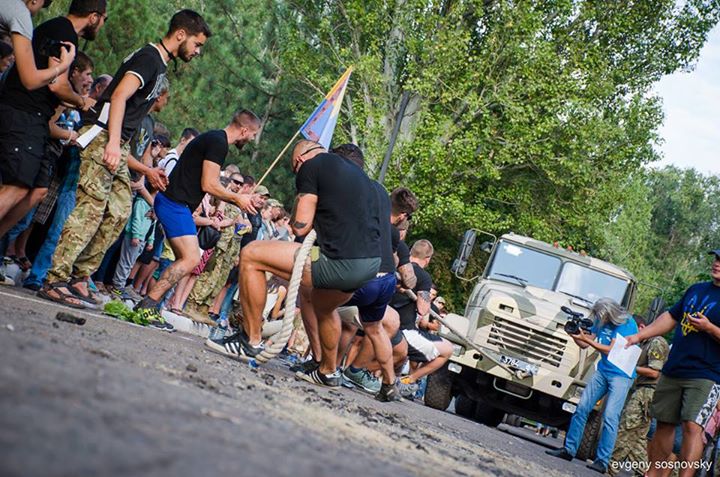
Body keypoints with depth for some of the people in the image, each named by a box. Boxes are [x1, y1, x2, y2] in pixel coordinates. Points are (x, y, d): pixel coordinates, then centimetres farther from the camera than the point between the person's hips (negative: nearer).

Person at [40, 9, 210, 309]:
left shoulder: (159, 66, 23)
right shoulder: (149, 57, -7)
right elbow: (119, 96, -21)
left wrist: (146, 170, 26)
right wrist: (113, 142, -31)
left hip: (116, 147, 10)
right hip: (102, 138, -10)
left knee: (119, 212, 6)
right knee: (92, 207, -15)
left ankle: (79, 277, 8)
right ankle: (56, 281, -17)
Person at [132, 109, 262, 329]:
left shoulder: (215, 139, 19)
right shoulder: (218, 142, -13)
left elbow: (210, 185, 23)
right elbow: (209, 185, -16)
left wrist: (239, 200, 21)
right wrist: (237, 198, -2)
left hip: (173, 203, 11)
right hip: (176, 204, -11)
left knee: (185, 260, 10)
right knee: (191, 259, -15)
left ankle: (149, 306, 8)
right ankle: (147, 305, -15)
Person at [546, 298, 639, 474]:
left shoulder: (627, 324, -16)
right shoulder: (602, 322, 4)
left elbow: (611, 350, -20)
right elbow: (584, 345, 10)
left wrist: (586, 339, -23)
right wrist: (574, 335, -10)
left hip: (621, 375, -7)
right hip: (602, 371, 7)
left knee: (610, 416, -14)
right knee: (582, 408, 2)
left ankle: (602, 462, -13)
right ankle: (569, 449, 11)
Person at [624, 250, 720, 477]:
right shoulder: (696, 289, 16)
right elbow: (671, 317, 23)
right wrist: (639, 336, 19)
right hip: (673, 370, 6)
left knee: (692, 426, -19)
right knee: (664, 424, 10)